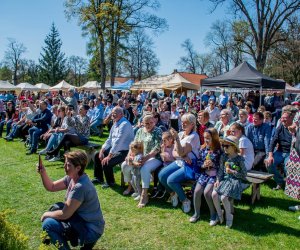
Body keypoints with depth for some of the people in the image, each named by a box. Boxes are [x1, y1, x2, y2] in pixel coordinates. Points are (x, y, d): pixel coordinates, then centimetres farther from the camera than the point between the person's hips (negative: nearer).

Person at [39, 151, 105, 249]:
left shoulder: (80, 187, -28)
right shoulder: (71, 178, -1)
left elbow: (65, 214, -23)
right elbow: (51, 187, 7)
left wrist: (47, 214, -5)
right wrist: (43, 173, -10)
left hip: (91, 230, -9)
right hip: (83, 219, 9)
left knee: (48, 224, -13)